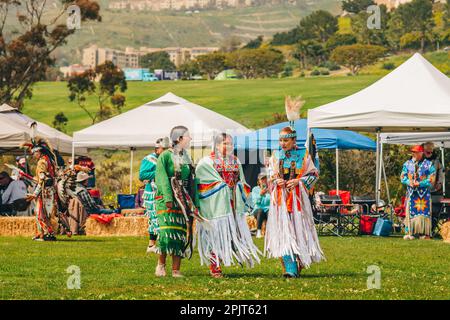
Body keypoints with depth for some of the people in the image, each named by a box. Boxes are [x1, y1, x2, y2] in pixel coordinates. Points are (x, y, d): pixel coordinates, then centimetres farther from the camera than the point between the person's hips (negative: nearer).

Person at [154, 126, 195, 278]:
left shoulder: (187, 158, 16)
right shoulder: (165, 156, -3)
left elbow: (191, 181, 17)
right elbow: (162, 178, -11)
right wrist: (168, 198, -22)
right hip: (166, 201, -6)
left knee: (181, 235, 1)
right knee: (167, 232, -15)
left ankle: (176, 270, 4)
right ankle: (161, 264, 4)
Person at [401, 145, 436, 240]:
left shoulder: (428, 164, 0)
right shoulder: (407, 164, 11)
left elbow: (431, 179, -6)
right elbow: (403, 177, 8)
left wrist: (419, 184, -16)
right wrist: (409, 182, -13)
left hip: (424, 193, -3)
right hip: (411, 193, 3)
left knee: (424, 213, -5)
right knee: (410, 212, 0)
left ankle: (425, 233, -2)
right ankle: (410, 233, 3)